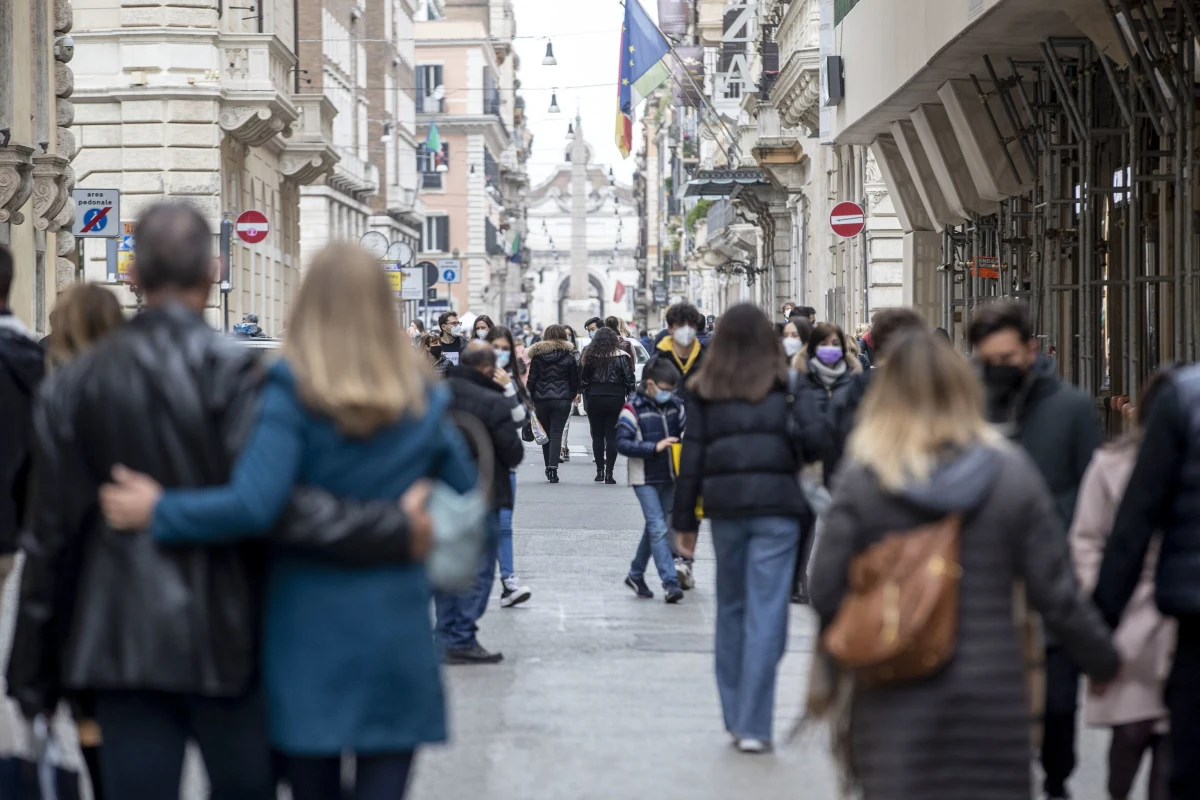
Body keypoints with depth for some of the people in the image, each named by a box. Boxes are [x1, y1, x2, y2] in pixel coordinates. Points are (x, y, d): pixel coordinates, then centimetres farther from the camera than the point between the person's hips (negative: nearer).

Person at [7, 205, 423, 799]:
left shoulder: (74, 383, 3)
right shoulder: (233, 372, -10)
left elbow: (51, 533, 5)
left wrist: (31, 672, 11)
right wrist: (396, 530, -15)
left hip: (123, 646, 3)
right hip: (226, 640, -2)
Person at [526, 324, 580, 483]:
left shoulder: (538, 354, 2)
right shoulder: (569, 355, 0)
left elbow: (531, 379, 2)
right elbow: (575, 379, 5)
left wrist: (529, 398, 9)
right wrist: (572, 395, 20)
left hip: (541, 399, 1)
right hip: (562, 399, -1)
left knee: (546, 434, 13)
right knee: (556, 434, -3)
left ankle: (548, 468, 17)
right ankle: (553, 467, -16)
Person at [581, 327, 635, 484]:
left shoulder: (590, 357, 0)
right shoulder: (621, 356, -5)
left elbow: (583, 380, 4)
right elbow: (630, 379, -5)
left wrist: (587, 397, 14)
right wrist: (631, 398, 7)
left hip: (594, 399, 1)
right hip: (615, 399, -1)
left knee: (597, 436, 11)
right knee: (612, 436, 1)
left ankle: (600, 471, 9)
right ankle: (609, 473, -2)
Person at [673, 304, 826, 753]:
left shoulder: (704, 390, 7)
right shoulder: (786, 382, 1)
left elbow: (691, 456, 6)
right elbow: (813, 438, -7)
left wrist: (684, 521, 10)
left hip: (724, 505, 2)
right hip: (776, 502, -2)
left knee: (731, 607, 16)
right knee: (766, 613, -2)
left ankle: (735, 716, 21)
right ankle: (753, 726, -6)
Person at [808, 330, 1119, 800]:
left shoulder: (862, 480, -6)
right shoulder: (1013, 474, -3)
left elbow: (826, 591, -5)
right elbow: (1055, 592, -2)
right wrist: (1104, 660, 13)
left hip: (895, 702, -1)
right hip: (994, 691, 1)